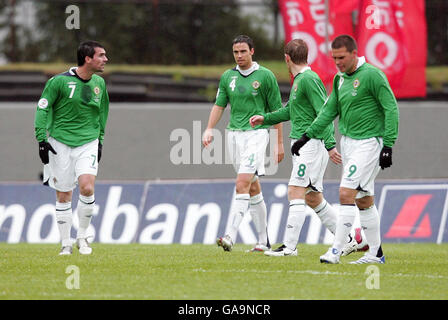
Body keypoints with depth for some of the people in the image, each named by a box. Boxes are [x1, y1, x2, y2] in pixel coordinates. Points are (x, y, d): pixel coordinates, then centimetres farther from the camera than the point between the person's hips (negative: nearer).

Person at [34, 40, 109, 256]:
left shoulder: (99, 83, 6)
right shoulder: (60, 81, -10)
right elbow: (43, 108, -4)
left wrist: (99, 139, 21)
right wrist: (42, 139, -8)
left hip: (88, 143, 3)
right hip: (61, 143, -3)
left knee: (87, 188, -17)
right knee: (63, 196, 2)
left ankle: (82, 237, 1)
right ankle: (66, 244, 15)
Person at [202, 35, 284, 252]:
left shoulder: (265, 76, -2)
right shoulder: (227, 77, 11)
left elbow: (276, 110, 0)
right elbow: (219, 105, 15)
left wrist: (279, 143, -1)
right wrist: (209, 129, -1)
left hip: (256, 133, -5)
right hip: (234, 134, 5)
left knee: (242, 185, -18)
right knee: (253, 188, 11)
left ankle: (231, 236, -25)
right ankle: (264, 240, 18)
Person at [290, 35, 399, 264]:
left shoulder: (372, 75, -13)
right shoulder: (340, 79, 11)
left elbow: (391, 109, -13)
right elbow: (329, 111, 18)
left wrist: (388, 145, -17)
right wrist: (307, 136, 11)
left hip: (368, 143, -8)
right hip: (347, 142, 8)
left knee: (346, 194, -15)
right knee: (364, 200, 10)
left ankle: (335, 251, -15)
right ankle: (375, 253, 16)